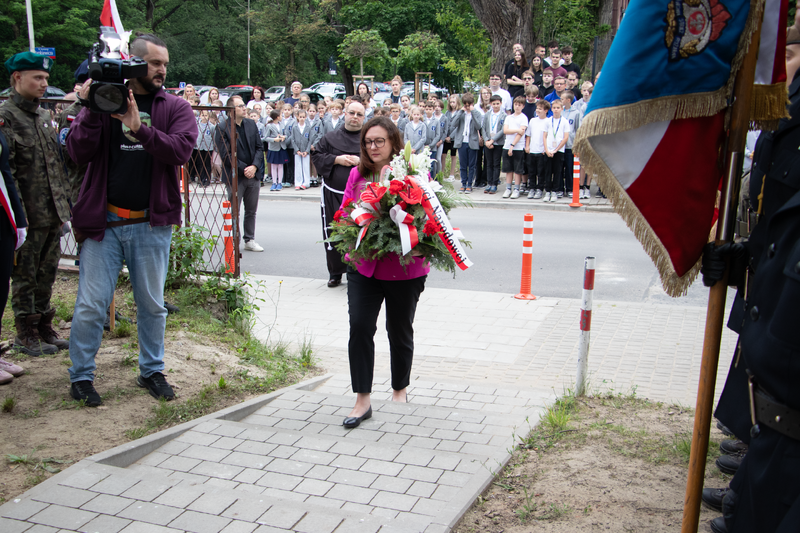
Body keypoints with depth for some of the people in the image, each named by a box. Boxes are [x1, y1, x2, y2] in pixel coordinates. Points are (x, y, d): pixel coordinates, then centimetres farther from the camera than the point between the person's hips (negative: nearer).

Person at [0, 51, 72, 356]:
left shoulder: (45, 115, 15)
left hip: (53, 212, 7)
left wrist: (66, 201, 16)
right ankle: (26, 334, 14)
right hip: (29, 215, -7)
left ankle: (44, 328, 25)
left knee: (47, 272, 14)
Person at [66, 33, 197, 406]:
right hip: (103, 221, -1)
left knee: (152, 304, 12)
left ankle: (151, 371, 27)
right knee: (91, 304, 3)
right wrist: (91, 111, -17)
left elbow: (181, 150, -13)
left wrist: (140, 128, -24)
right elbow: (78, 153, -5)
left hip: (151, 224, 1)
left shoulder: (175, 108, 4)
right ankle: (81, 377, 18)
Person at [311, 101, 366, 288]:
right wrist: (336, 160, -8)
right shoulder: (330, 137, 10)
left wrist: (361, 161, -13)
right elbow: (316, 157, 7)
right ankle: (335, 273, 18)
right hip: (333, 195, 2)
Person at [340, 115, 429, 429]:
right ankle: (362, 401, 4)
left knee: (399, 331, 13)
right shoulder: (358, 174, 5)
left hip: (404, 268, -2)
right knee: (359, 327, -7)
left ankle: (400, 388, 37)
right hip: (363, 265, 3)